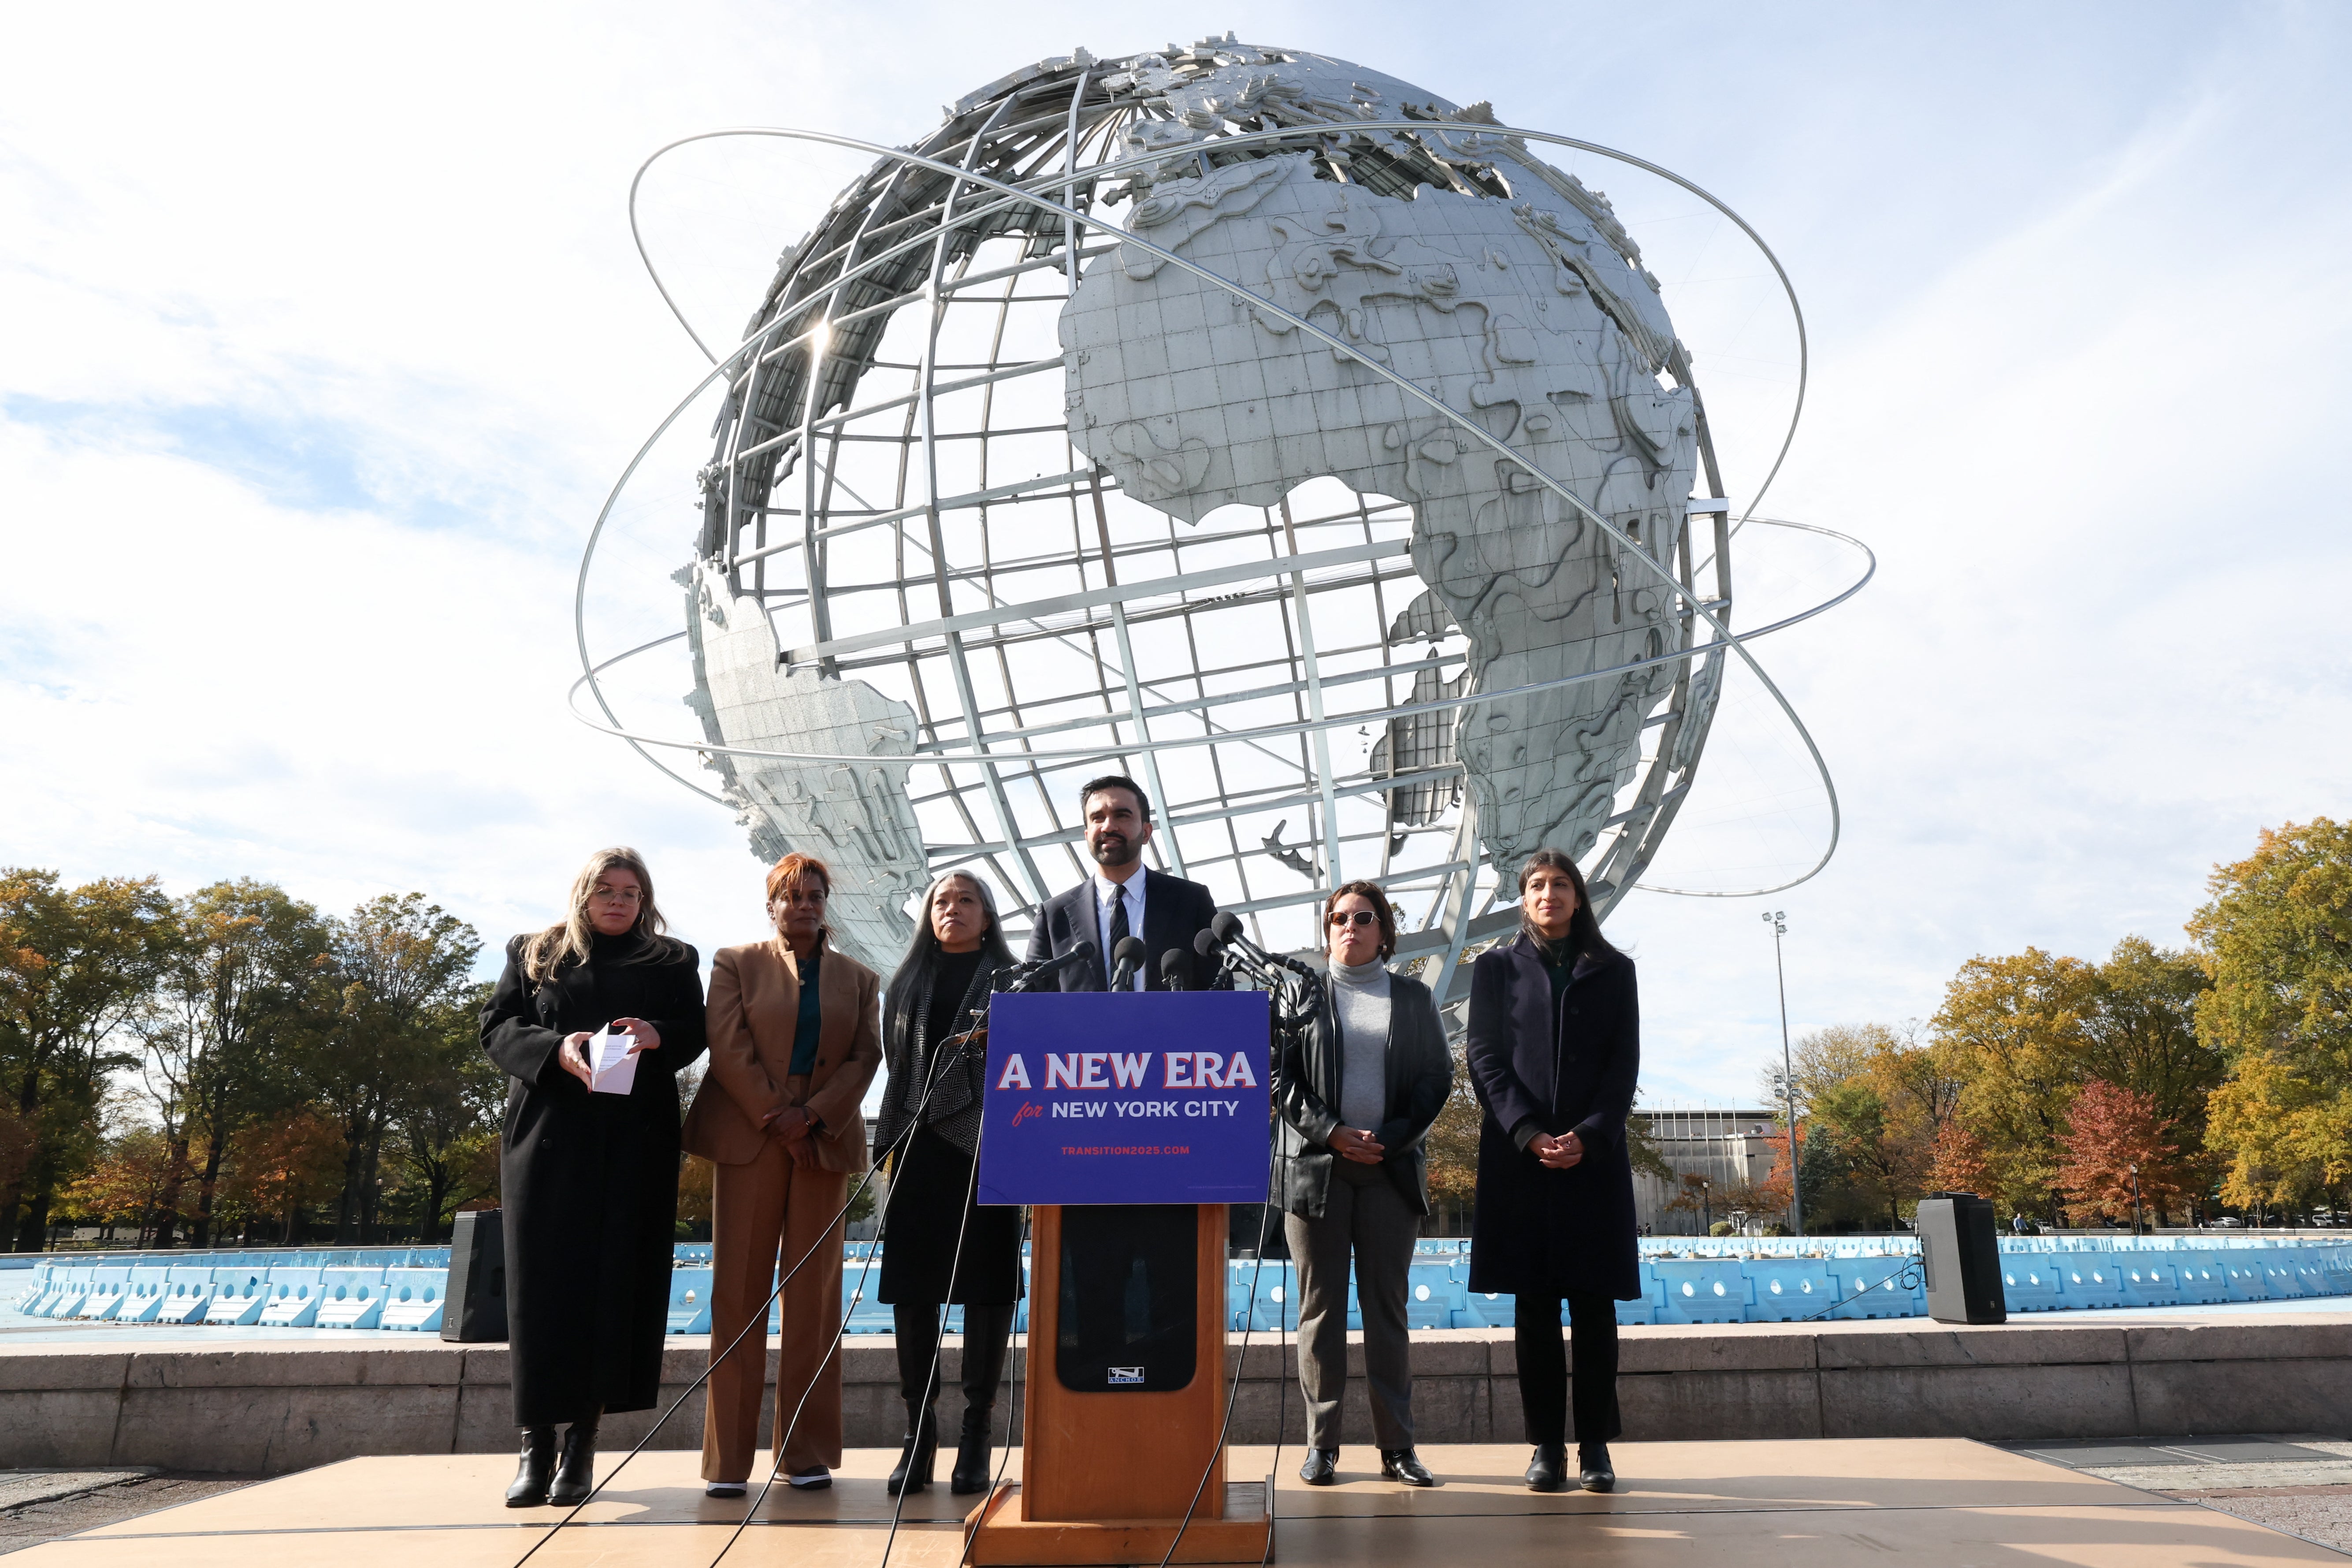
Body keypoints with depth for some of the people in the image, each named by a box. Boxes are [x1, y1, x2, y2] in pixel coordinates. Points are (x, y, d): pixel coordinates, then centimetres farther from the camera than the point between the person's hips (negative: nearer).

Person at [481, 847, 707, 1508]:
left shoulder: (672, 961, 15)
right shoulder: (533, 955, 15)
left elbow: (695, 1032, 7)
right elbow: (498, 1026, 6)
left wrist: (658, 1036, -16)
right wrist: (555, 1051, -13)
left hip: (636, 1141, 0)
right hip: (548, 1136, 0)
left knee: (615, 1282, -2)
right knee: (543, 1284, -3)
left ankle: (583, 1440, 5)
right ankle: (537, 1442, 3)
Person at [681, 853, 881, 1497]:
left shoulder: (858, 979, 14)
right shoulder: (736, 963, 9)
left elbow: (866, 1056, 5)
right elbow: (728, 1049, -1)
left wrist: (812, 1115, -9)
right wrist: (779, 1121, -8)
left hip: (825, 1141, 2)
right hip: (749, 1139, -2)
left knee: (814, 1292, 3)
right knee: (739, 1292, -2)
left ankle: (806, 1451, 10)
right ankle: (729, 1457, 3)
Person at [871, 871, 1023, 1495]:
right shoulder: (907, 982, 17)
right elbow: (894, 1061, 15)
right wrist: (892, 1143, 4)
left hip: (988, 1146, -2)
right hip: (919, 1145, 2)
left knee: (986, 1283, -1)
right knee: (914, 1285, 0)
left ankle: (976, 1436, 6)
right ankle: (918, 1430, 9)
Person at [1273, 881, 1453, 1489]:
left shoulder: (1414, 998, 12)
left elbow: (1438, 1075, 7)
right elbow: (1280, 1076, 2)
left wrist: (1390, 1139, -6)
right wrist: (1333, 1133, -10)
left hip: (1391, 1168, 1)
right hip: (1315, 1165, -1)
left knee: (1387, 1305, 3)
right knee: (1320, 1304, 2)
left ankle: (1396, 1444, 8)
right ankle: (1321, 1443, 8)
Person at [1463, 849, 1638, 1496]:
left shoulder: (1613, 971, 12)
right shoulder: (1496, 968, 10)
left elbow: (1625, 1065, 5)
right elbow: (1484, 1059, 2)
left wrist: (1588, 1136, -9)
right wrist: (1529, 1133, -11)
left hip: (1595, 1154, 1)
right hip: (1519, 1154, 0)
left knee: (1594, 1303, 2)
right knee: (1535, 1304, 2)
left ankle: (1595, 1444, 10)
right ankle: (1546, 1445, 9)